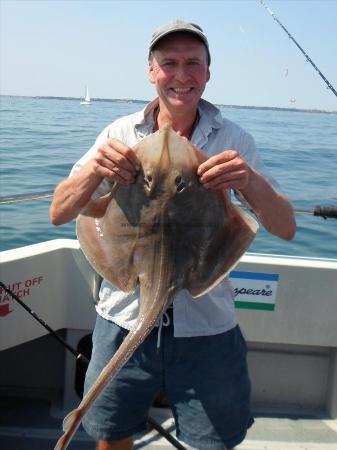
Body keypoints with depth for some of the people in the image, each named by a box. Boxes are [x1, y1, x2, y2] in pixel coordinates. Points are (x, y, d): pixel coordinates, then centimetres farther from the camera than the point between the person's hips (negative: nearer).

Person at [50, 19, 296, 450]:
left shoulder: (234, 141, -3)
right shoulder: (121, 133, -1)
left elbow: (285, 229, -8)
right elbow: (58, 214, -5)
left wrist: (252, 181, -30)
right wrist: (94, 169, -26)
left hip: (206, 326, 0)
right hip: (124, 316, 1)